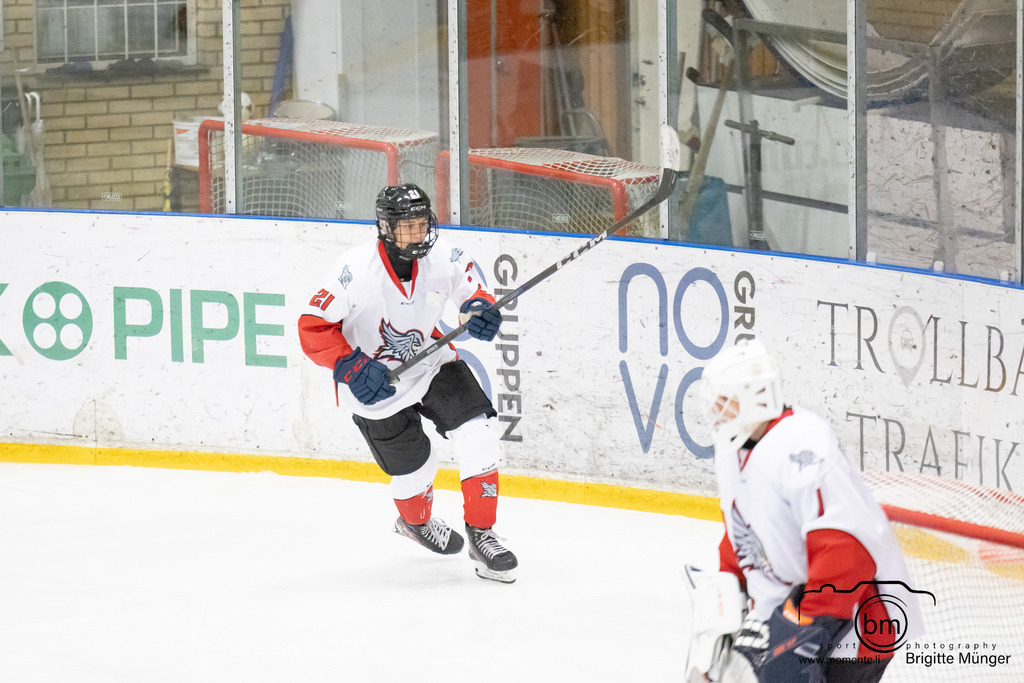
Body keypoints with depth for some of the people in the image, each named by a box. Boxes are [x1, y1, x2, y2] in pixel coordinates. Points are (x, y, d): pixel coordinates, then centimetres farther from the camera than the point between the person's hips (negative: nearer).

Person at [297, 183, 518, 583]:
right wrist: (352, 368, -32)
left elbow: (469, 287, 4)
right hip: (372, 381, -4)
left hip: (430, 362, 4)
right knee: (414, 466, 4)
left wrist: (477, 309, -20)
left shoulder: (443, 258, -17)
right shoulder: (356, 272, -29)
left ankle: (481, 535, -3)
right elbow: (312, 328, -22)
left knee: (478, 434, -14)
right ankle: (414, 521, 41)